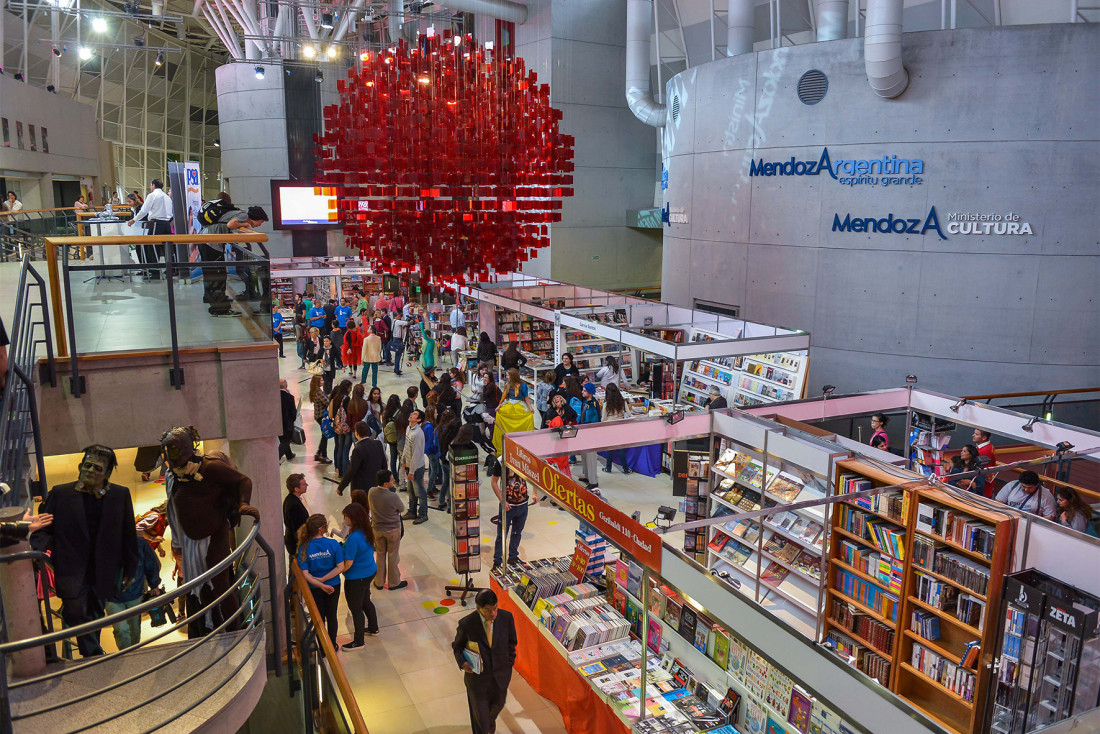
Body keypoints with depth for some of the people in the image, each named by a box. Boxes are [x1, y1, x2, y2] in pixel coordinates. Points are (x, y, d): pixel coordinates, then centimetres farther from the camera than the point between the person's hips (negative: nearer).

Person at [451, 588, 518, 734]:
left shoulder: (506, 617, -19)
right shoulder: (466, 624, -25)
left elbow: (512, 641, 0)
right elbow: (457, 646, -6)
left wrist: (509, 663, 2)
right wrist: (462, 662, -22)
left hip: (500, 674, 3)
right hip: (477, 675, -3)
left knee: (498, 703, 28)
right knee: (480, 712, 14)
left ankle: (491, 720, 64)